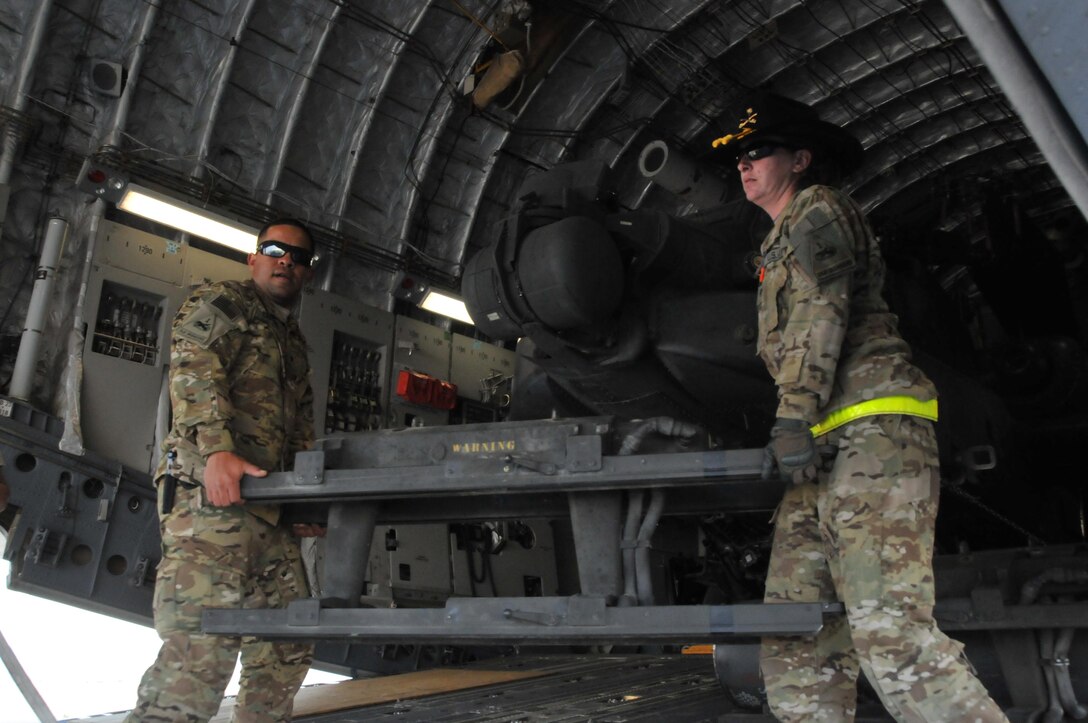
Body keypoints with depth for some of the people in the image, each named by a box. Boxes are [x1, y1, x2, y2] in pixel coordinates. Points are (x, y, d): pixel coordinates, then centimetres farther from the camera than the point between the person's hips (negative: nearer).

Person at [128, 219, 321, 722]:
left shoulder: (293, 341, 29)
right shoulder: (221, 302, 6)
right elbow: (193, 369, -12)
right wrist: (217, 448, -27)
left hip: (266, 504, 9)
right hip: (210, 492, -9)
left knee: (288, 646, 9)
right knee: (202, 642, -19)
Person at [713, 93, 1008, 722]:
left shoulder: (819, 210, 6)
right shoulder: (783, 240, 33)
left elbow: (822, 313, -10)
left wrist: (793, 416, -19)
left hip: (870, 432, -9)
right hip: (824, 454, 9)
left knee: (889, 630, -20)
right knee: (794, 637, 1)